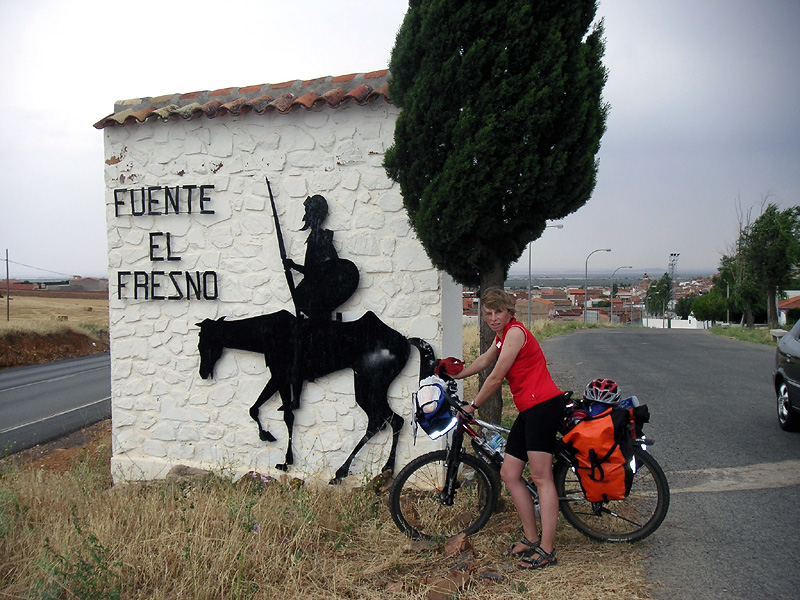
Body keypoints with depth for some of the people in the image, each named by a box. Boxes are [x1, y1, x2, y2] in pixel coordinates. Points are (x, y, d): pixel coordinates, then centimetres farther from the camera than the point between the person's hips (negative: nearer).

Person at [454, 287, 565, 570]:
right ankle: (531, 538, 16)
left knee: (541, 477, -10)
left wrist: (473, 406, 0)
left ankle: (547, 550, -6)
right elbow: (485, 360, 37)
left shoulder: (515, 332, -11)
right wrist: (454, 376, 48)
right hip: (527, 411, 10)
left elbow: (495, 377, -11)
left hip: (543, 406, -10)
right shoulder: (503, 336, 19)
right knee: (508, 474, 8)